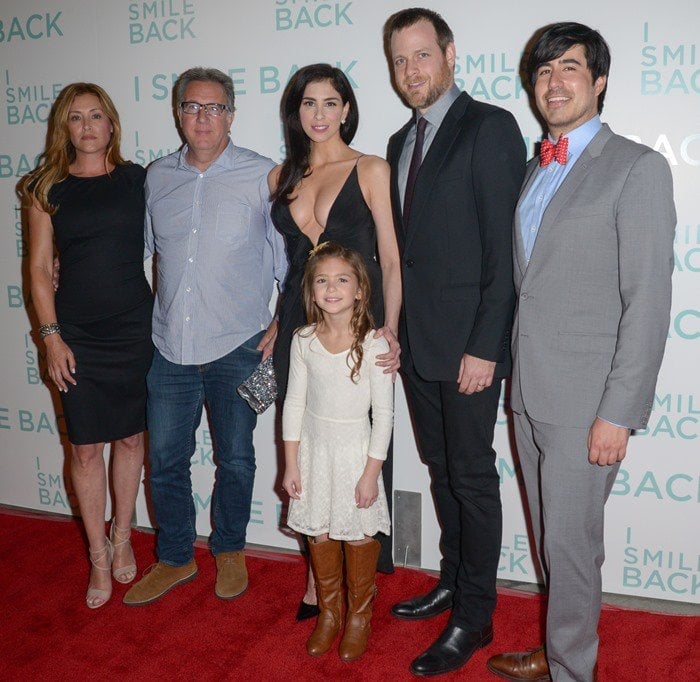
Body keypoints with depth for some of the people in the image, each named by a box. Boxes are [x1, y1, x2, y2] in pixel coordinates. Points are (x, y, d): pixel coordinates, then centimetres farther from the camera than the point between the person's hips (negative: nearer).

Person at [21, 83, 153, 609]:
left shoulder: (138, 179, 2)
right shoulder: (48, 189, 3)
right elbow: (39, 267, 2)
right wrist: (51, 335, -5)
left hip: (134, 328, 0)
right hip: (77, 335, 0)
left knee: (131, 437, 11)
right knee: (86, 447, 4)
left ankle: (122, 538, 31)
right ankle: (99, 556, 21)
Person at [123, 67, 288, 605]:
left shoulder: (262, 176, -3)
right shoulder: (157, 177, 8)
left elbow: (290, 256, 1)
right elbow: (141, 247, 20)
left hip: (238, 346, -3)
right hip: (170, 346, 3)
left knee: (235, 458, 10)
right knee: (165, 459, 9)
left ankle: (229, 550, 33)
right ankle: (176, 558, 29)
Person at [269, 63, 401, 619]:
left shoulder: (372, 170, -2)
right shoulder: (281, 177, 11)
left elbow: (391, 259, -5)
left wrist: (390, 328, -17)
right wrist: (273, 328, 11)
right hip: (298, 327, 4)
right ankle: (320, 577, 23)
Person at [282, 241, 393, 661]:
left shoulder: (372, 345, -15)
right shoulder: (304, 341, -4)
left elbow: (384, 414, -12)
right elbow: (294, 404, 2)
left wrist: (371, 472, -12)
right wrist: (291, 464, 2)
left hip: (355, 451, -3)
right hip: (314, 450, 3)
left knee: (358, 535, 8)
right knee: (319, 534, 13)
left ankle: (360, 615, 29)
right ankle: (329, 611, 34)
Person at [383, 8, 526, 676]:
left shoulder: (489, 127, -9)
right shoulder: (401, 142, 15)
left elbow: (505, 249, -15)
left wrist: (485, 346, -18)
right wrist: (393, 329, 8)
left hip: (467, 343, -7)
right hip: (414, 341, 7)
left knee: (472, 476, 3)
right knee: (441, 468, 18)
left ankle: (474, 616, 18)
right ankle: (452, 581, 35)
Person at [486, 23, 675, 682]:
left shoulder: (636, 167, -8)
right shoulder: (535, 169, 15)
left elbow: (647, 302, -14)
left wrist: (618, 412, -17)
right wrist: (514, 373, 12)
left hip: (583, 399, -7)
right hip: (527, 391, 7)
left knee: (570, 543, 3)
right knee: (549, 537, 17)